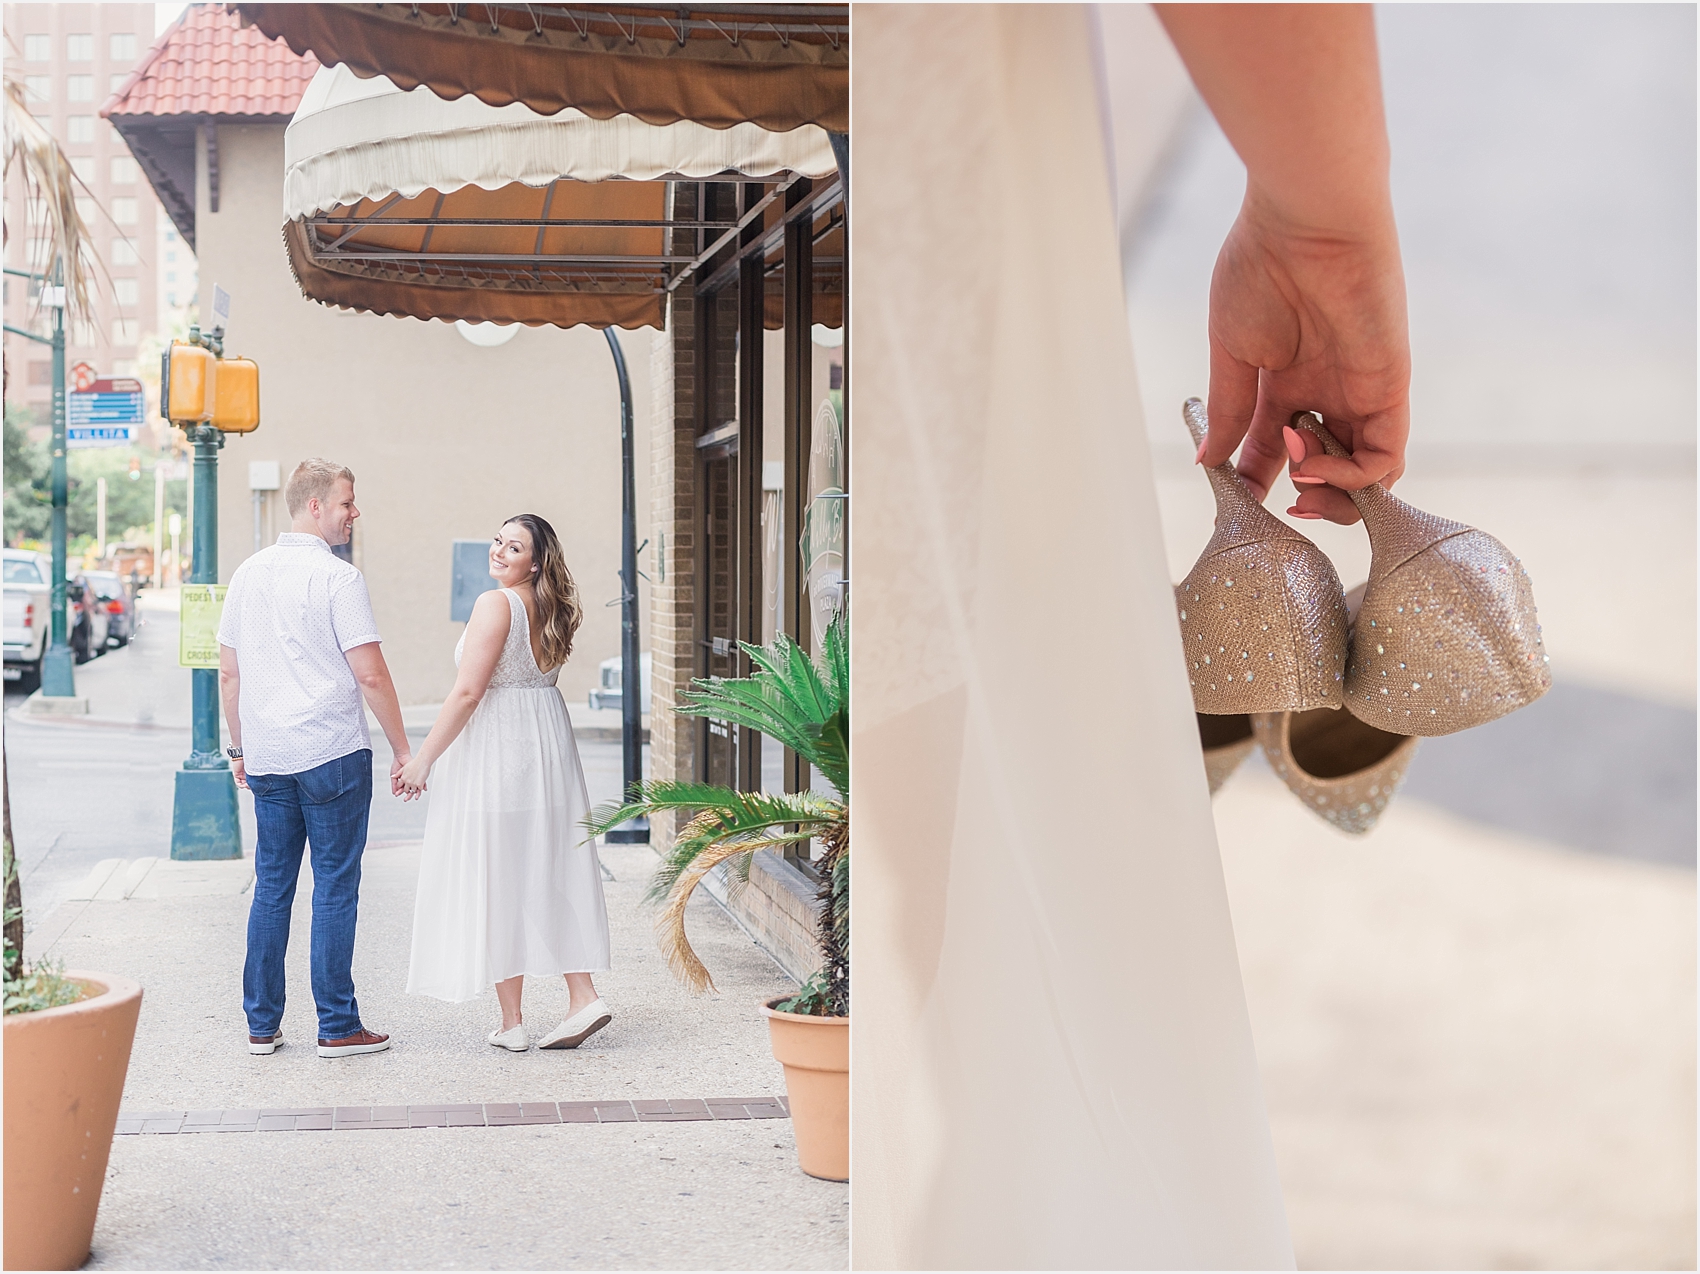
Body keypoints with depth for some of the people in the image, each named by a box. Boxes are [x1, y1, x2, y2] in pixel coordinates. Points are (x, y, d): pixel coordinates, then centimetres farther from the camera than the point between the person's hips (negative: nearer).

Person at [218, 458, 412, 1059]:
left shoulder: (248, 574, 10)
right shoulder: (338, 578, -10)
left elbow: (229, 674, 14)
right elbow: (370, 675, -13)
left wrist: (241, 748, 23)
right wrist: (403, 749, -5)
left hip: (267, 761, 6)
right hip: (332, 756, -6)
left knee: (271, 888, 11)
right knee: (335, 890, 0)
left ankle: (261, 1025, 15)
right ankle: (337, 1026, 4)